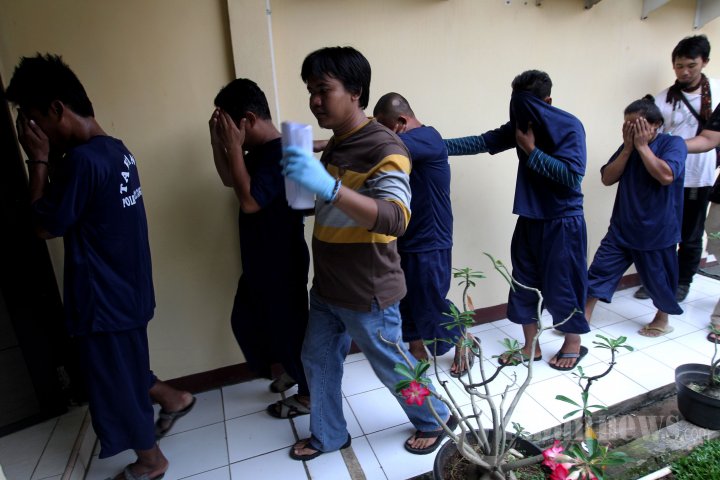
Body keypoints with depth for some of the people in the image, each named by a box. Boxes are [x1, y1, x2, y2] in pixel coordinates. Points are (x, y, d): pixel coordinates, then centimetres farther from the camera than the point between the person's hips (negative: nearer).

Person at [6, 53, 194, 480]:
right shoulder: (115, 150, 5)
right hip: (126, 291, 8)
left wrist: (39, 159, -10)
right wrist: (53, 158, 3)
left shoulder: (83, 159, -24)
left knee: (117, 383, 12)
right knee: (125, 370, 28)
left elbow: (45, 225, -14)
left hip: (104, 300, -8)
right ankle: (174, 399, 43)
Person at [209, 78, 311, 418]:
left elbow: (249, 201, -27)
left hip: (283, 263, -10)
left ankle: (308, 394, 27)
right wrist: (217, 142, 5)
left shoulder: (281, 154, -22)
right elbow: (229, 181, 18)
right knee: (245, 321, 22)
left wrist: (234, 148, -22)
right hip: (260, 260, 10)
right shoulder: (258, 150, 8)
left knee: (287, 326, 5)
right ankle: (294, 370, 41)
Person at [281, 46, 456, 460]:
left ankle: (436, 419, 40)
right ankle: (328, 435, 41)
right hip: (327, 286, 8)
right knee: (319, 360, 18)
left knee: (392, 366, 12)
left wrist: (329, 187, -45)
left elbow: (396, 219, -36)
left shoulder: (383, 146, -19)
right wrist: (307, 182, 8)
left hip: (367, 291, -8)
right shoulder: (335, 145, 8)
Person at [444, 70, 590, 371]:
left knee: (562, 284, 4)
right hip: (529, 219, 6)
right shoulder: (521, 125, 4)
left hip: (563, 222, -6)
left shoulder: (570, 128, -13)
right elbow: (483, 142, -2)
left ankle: (573, 344, 27)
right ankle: (530, 346, 25)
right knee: (524, 282, 10)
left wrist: (532, 151, -19)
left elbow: (572, 175, -21)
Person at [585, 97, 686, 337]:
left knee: (658, 277, 12)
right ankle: (584, 316, 11)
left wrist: (642, 146, -21)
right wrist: (628, 148, -10)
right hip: (622, 227, 4)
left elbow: (666, 176, -27)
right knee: (600, 268, 1)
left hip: (657, 229, -4)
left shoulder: (673, 143, -9)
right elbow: (607, 178, -2)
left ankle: (663, 319, 36)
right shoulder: (628, 146, 7)